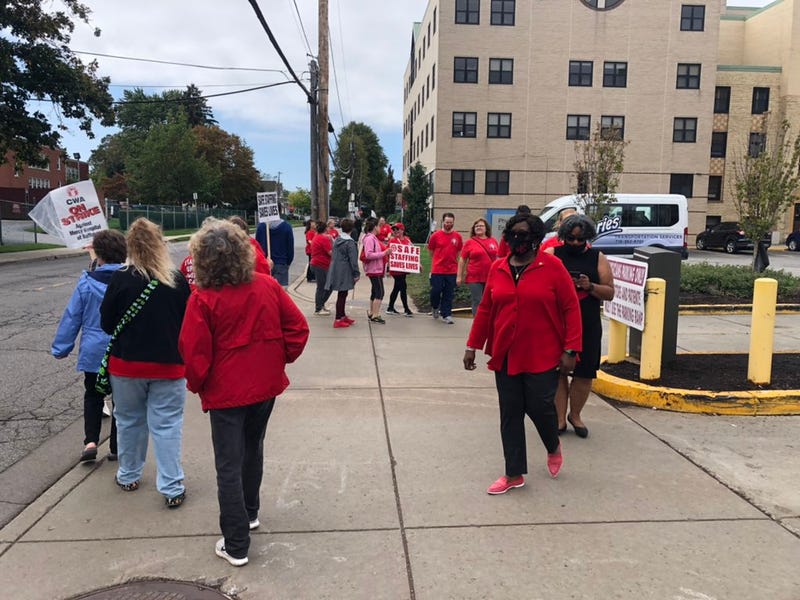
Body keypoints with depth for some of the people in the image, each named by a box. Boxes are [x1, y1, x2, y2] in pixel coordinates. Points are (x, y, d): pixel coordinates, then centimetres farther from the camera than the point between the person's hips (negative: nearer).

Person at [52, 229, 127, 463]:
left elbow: (72, 317, -3)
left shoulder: (87, 282, -10)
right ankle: (116, 448, 19)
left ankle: (91, 441, 4)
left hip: (93, 351, 0)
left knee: (93, 396, 18)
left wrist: (61, 347, 8)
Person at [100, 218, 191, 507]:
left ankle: (128, 476, 35)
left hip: (126, 364, 1)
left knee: (129, 420, 19)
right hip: (169, 364, 0)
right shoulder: (177, 280, -9)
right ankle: (172, 488, 8)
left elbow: (107, 324, -4)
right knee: (167, 425, 6)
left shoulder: (120, 279, -12)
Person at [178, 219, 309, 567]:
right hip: (266, 385, 5)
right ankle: (250, 513, 43)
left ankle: (236, 546, 13)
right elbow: (298, 327, -4)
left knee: (229, 466, 6)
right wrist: (282, 358, 8)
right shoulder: (268, 286, -5)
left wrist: (196, 385, 4)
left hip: (226, 392, -4)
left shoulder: (203, 299, -16)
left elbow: (194, 353, -14)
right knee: (253, 449, 25)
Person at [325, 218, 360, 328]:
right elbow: (353, 260, -17)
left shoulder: (337, 240, 9)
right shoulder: (350, 242, -15)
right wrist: (356, 274, -12)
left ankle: (342, 316, 29)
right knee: (342, 295, -2)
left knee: (342, 294, 18)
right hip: (345, 272, -8)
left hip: (336, 270, 8)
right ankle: (338, 320, 1)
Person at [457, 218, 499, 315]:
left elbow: (497, 258, 15)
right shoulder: (469, 242, -1)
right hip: (474, 278, -3)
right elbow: (462, 260, 1)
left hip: (490, 278, 3)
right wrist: (459, 276, -4)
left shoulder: (493, 241, 6)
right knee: (477, 302, 0)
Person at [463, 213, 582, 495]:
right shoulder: (498, 268, 4)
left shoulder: (552, 267, -7)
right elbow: (485, 310, 9)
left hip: (542, 356, -4)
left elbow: (571, 309, -7)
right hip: (505, 355, 4)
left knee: (538, 406, 1)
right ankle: (514, 474, 21)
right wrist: (472, 345, 8)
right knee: (510, 414, 8)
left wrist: (570, 350, -12)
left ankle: (553, 447, 36)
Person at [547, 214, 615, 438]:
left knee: (584, 373, 5)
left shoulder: (598, 258, 6)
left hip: (587, 326, 1)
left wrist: (590, 286, -13)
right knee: (557, 370, 3)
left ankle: (575, 415, 26)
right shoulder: (552, 254, 3)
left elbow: (610, 293, 5)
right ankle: (560, 418, 16)